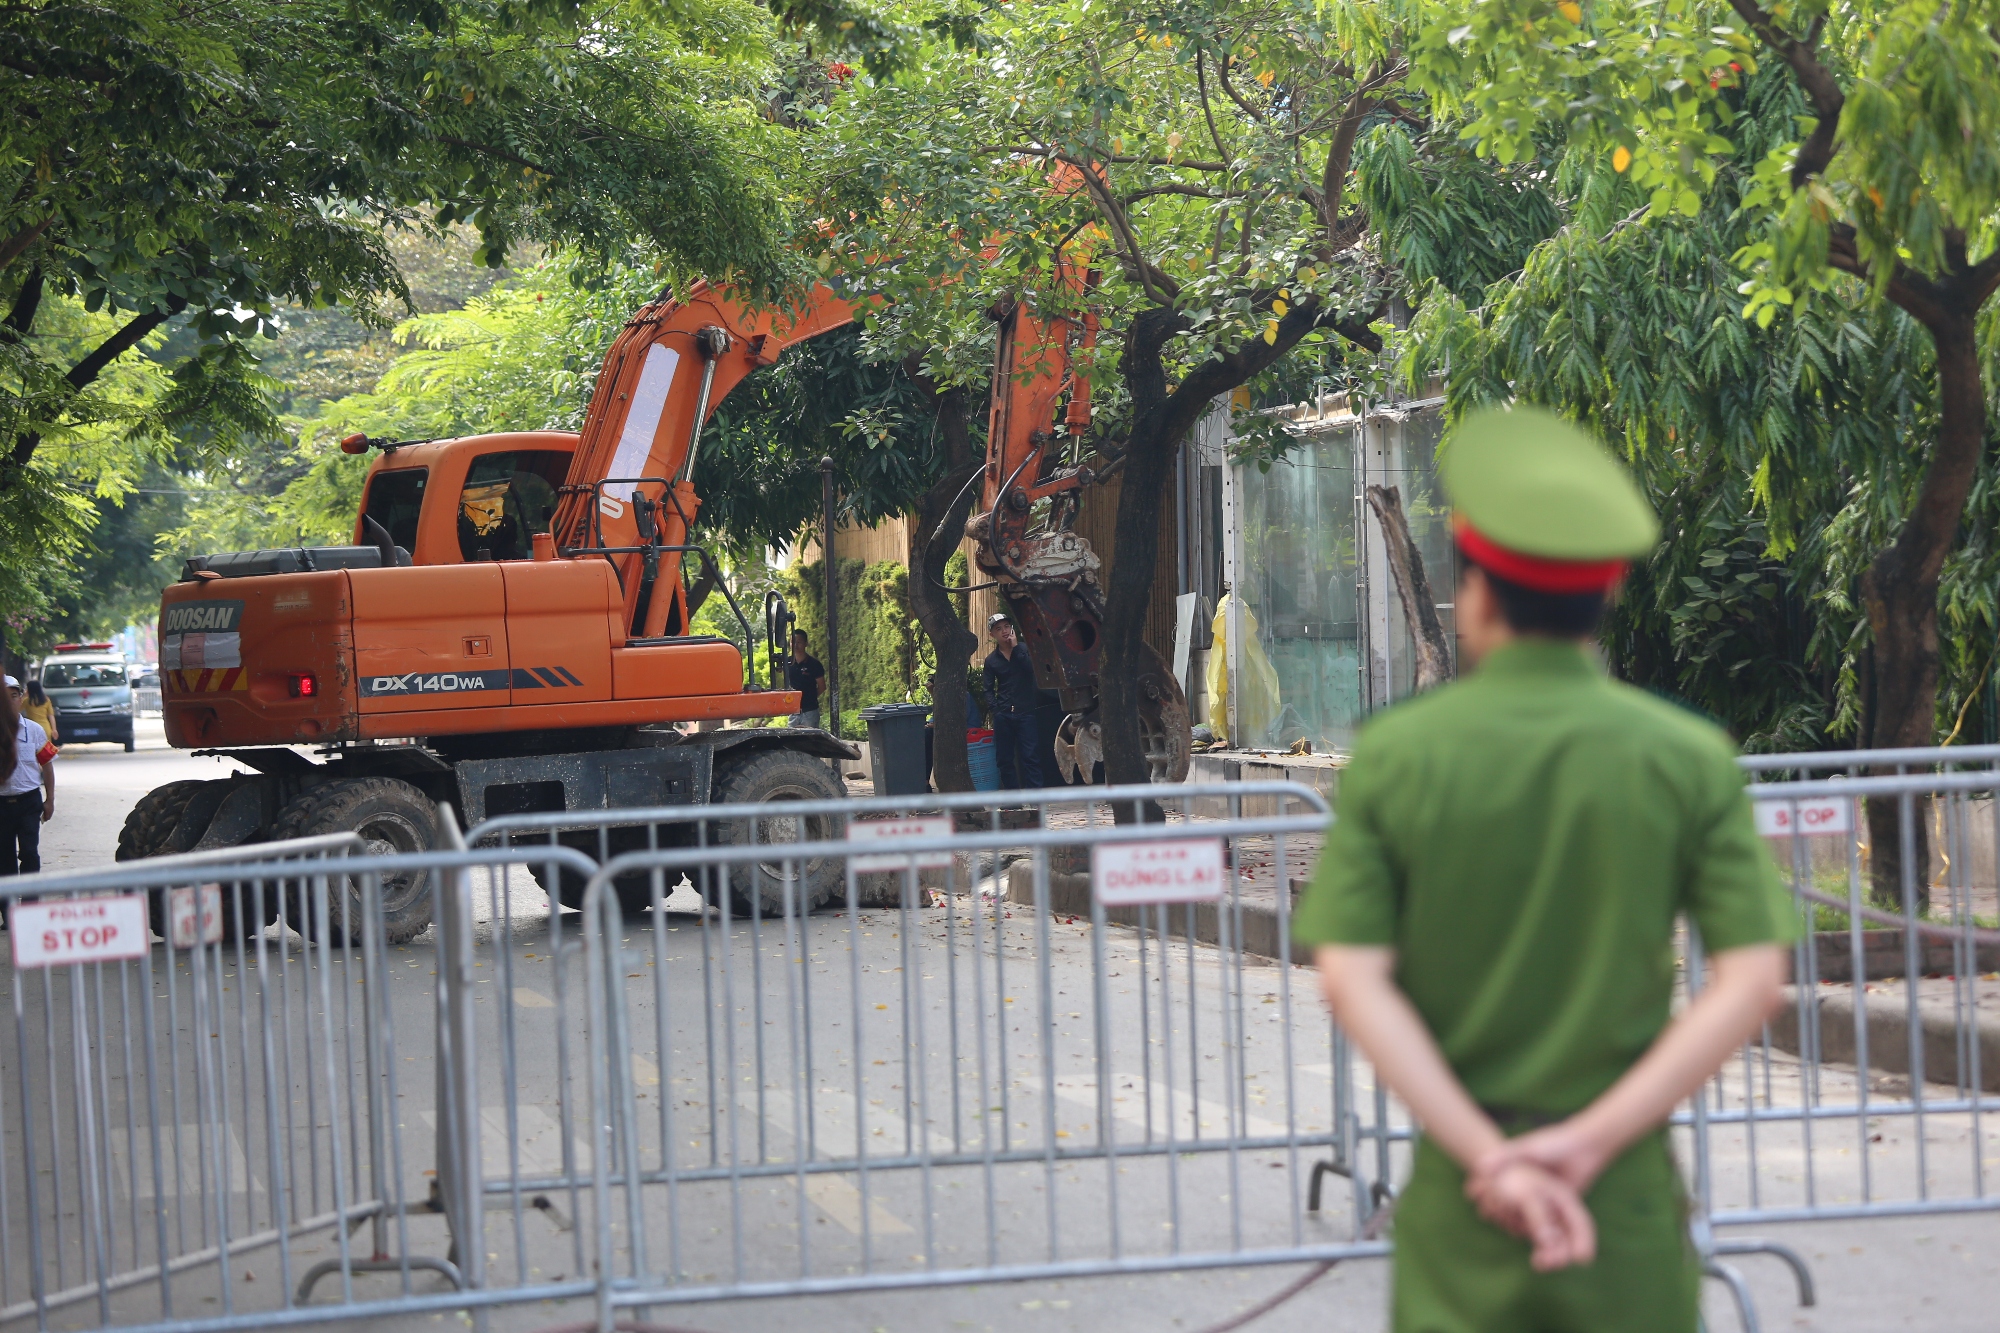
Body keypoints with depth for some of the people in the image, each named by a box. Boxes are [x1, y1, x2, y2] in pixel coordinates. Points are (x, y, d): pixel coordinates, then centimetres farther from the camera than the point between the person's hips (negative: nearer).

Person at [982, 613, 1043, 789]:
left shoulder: (1025, 649, 5)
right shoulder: (991, 660, 10)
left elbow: (1032, 668, -13)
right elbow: (989, 689, 13)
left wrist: (1015, 647, -10)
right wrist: (994, 706, -3)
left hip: (1025, 712, -3)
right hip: (1002, 715, 3)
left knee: (1030, 755, -9)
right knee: (1005, 758, 3)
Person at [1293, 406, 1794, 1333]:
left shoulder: (1392, 757, -4)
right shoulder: (1687, 758, -3)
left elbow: (1352, 979, -10)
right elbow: (1755, 977, -9)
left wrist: (1488, 1155, -12)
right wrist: (1591, 1141, -12)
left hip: (1457, 1191, 0)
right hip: (1627, 1187, 0)